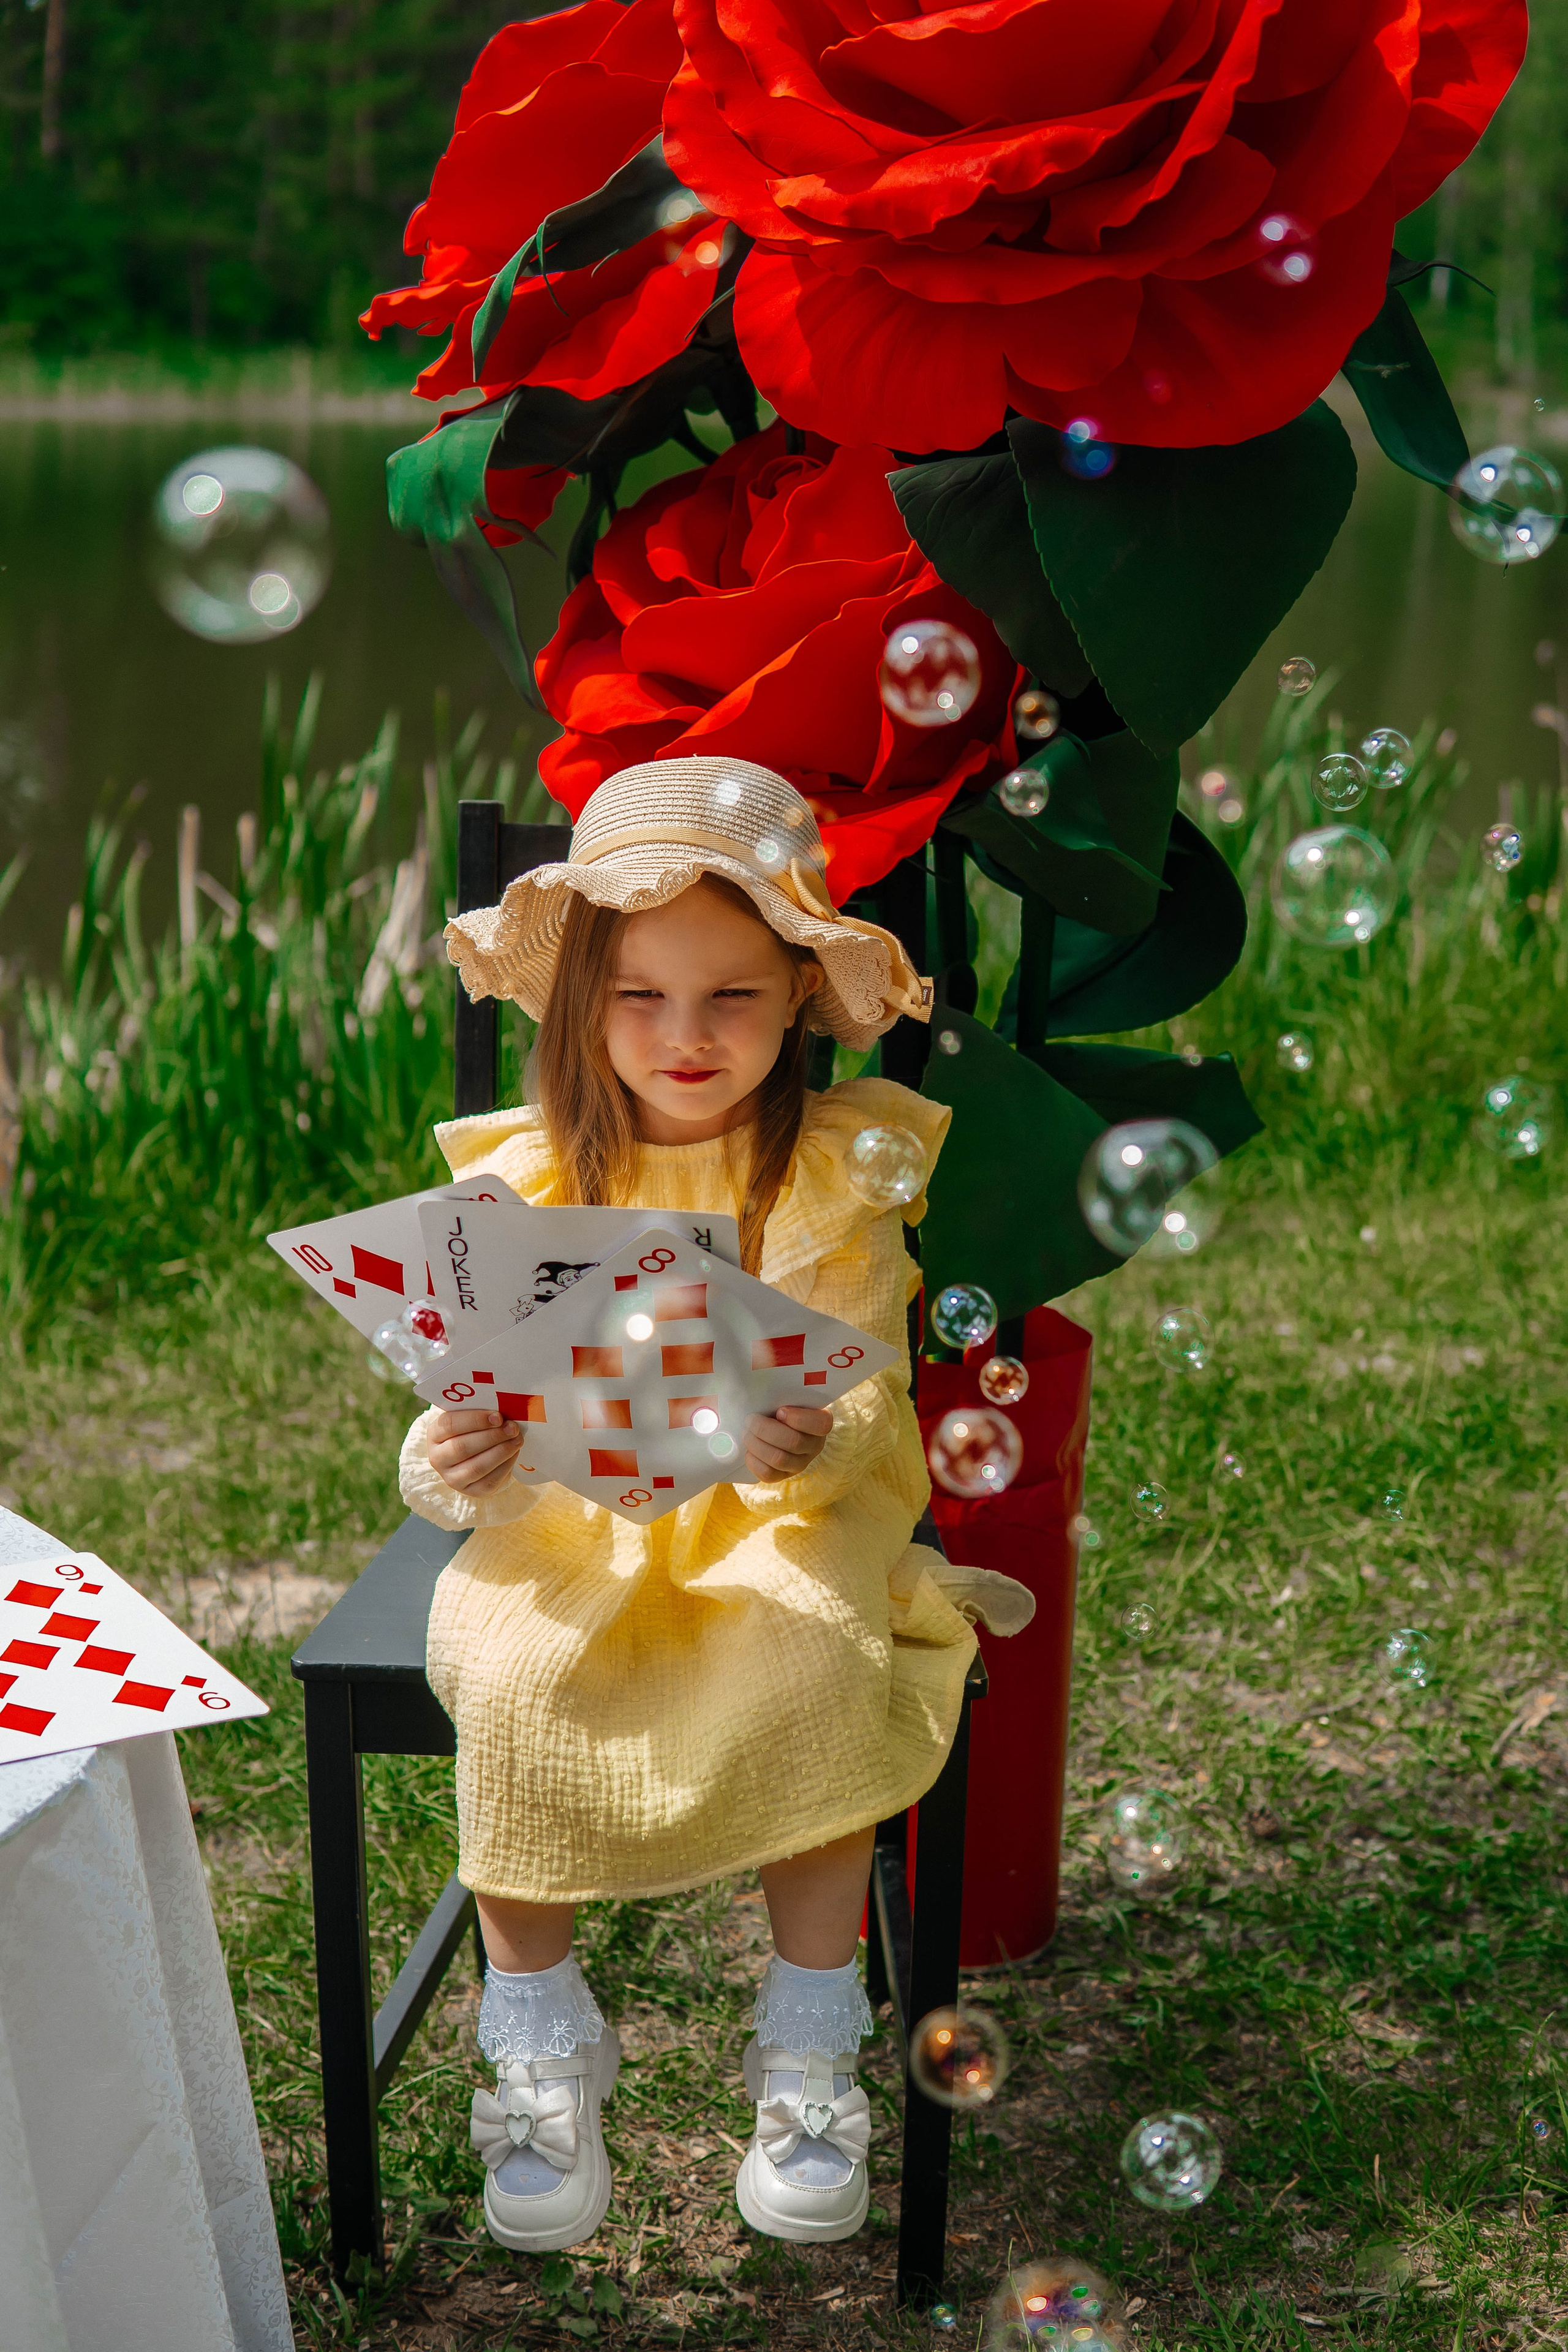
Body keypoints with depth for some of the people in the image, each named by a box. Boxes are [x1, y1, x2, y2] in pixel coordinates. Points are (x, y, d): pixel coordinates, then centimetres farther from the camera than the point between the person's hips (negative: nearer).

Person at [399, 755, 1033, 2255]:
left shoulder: (842, 1170, -3)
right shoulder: (526, 1180, -2)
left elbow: (869, 1402, -7)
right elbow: (475, 1397, -2)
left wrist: (809, 1447, -30)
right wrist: (454, 1465, -26)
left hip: (788, 1512, -1)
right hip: (575, 1520, 1)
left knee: (815, 1666, -30)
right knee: (512, 1677, -27)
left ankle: (809, 2054, -6)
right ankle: (539, 2049, -3)